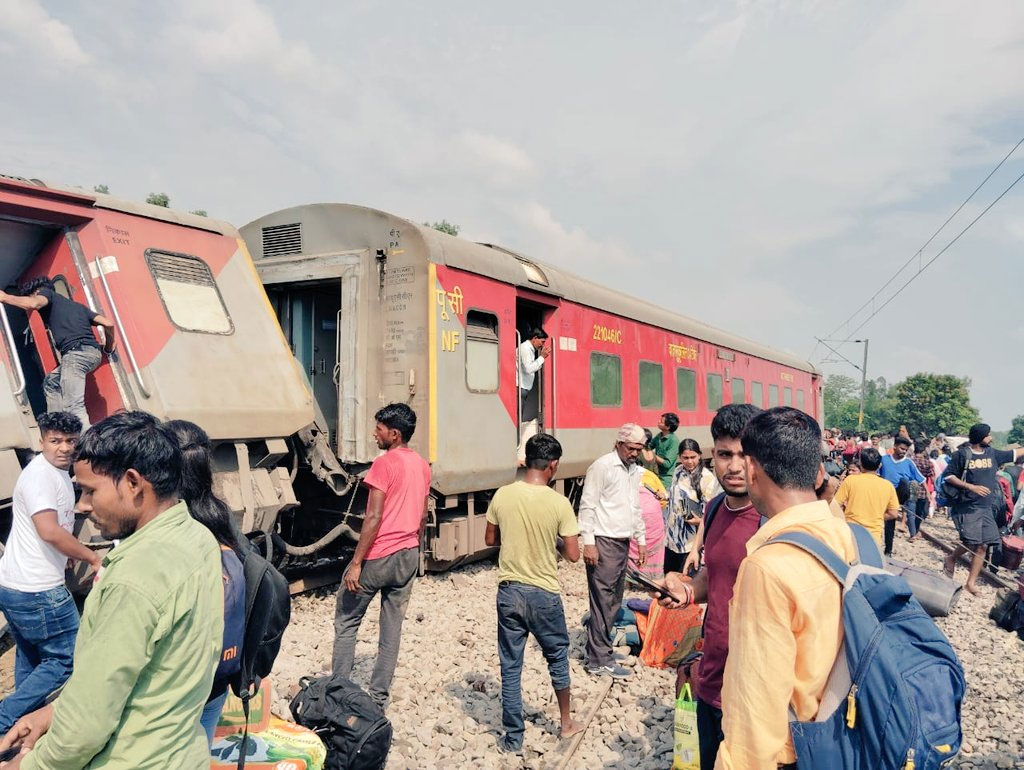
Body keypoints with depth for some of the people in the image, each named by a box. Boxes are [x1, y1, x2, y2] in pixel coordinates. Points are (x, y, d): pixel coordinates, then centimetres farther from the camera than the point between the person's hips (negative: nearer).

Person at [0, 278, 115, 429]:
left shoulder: (46, 293, 14)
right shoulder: (77, 305, 31)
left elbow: (34, 303, -11)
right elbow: (108, 324, 21)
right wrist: (109, 348, 36)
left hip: (76, 352, -8)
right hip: (93, 352, 8)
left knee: (73, 406, -14)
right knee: (51, 383, 26)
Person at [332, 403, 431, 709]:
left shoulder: (384, 464, -15)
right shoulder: (423, 466, 8)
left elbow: (374, 517, -19)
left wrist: (356, 562, -16)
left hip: (378, 556, -7)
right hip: (409, 557, 7)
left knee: (346, 622, 8)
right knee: (392, 628, 11)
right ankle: (378, 698, 17)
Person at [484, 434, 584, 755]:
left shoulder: (502, 495, -6)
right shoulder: (559, 503, -15)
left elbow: (490, 539, 5)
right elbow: (573, 555, -10)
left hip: (509, 591, 2)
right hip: (544, 593, -2)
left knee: (510, 666, 12)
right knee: (557, 656, 21)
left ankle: (513, 739, 21)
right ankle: (566, 723, 37)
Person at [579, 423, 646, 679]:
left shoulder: (635, 470, 14)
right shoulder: (602, 466, -12)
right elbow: (587, 506, -14)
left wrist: (641, 539, 19)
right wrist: (588, 542, -18)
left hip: (623, 542, 8)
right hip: (603, 543, -8)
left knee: (614, 600, 13)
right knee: (603, 600, -5)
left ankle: (599, 646, 25)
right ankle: (599, 660, 2)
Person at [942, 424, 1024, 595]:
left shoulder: (992, 453, 9)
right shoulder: (962, 454, -7)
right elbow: (948, 476, -8)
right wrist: (971, 487, -17)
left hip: (986, 508, 6)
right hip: (967, 507, -6)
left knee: (982, 546, 3)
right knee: (971, 542, -15)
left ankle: (971, 582, 11)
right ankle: (951, 559, 16)